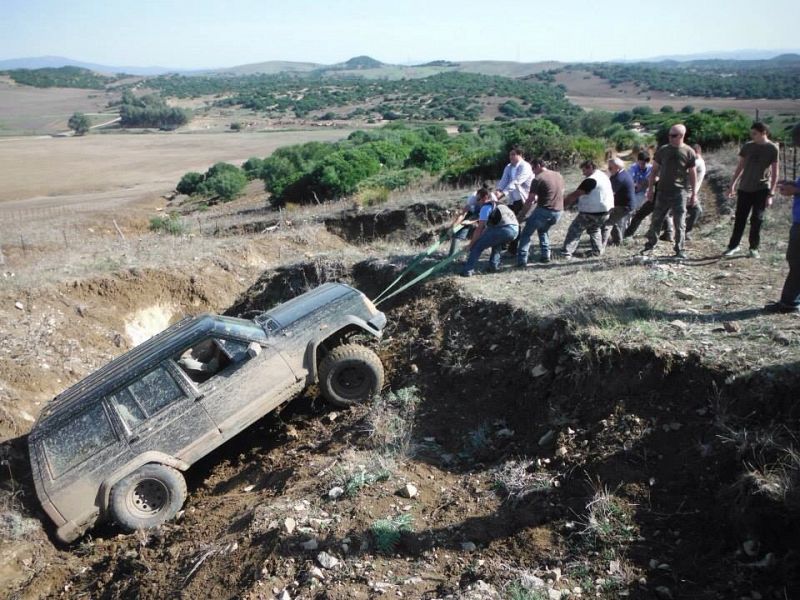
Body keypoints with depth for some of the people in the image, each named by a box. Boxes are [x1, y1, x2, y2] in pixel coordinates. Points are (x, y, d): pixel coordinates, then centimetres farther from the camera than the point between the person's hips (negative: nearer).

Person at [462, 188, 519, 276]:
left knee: (477, 246, -1)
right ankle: (494, 265, 27)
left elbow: (479, 228, 1)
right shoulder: (498, 205, 32)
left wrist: (471, 244, 9)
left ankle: (468, 270, -7)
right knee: (496, 241, 37)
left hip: (505, 230, -9)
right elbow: (488, 227, 34)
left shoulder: (486, 207, 6)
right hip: (515, 230, 9)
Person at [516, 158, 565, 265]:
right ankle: (545, 255, 19)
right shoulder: (558, 175, 13)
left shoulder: (538, 179, -8)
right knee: (543, 230, 30)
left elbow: (530, 200, -9)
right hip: (558, 211, 7)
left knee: (526, 233, 4)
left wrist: (522, 213, 4)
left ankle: (522, 260, -6)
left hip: (543, 210, -7)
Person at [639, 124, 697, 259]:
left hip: (680, 192, -2)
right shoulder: (662, 150, 4)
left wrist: (694, 194, -1)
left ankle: (679, 250, 10)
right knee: (656, 219, 5)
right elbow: (654, 170, 9)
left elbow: (693, 174, 2)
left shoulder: (689, 152, -1)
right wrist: (650, 189, 5)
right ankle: (650, 245, 16)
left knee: (679, 223, 1)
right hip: (663, 191, 2)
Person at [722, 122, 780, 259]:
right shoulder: (747, 146, 5)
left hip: (761, 189, -3)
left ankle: (754, 248, 10)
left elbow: (774, 173, -4)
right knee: (740, 219, 5)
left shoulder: (772, 148, -4)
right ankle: (733, 245, 13)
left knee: (757, 220, 1)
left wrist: (771, 194, -9)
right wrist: (733, 185, 9)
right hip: (744, 188, 3)